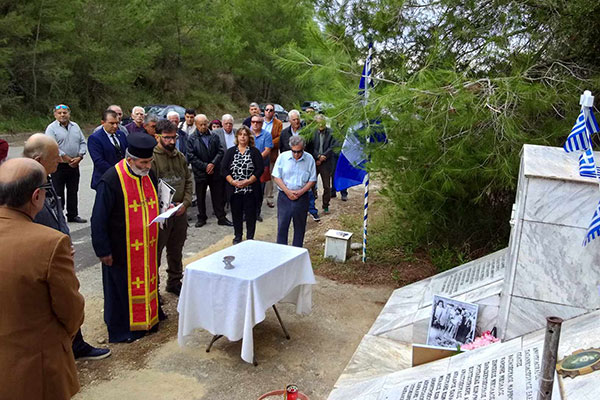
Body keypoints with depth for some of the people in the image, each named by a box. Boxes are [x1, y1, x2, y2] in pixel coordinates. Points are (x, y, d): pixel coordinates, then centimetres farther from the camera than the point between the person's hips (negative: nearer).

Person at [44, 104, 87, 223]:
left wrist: (79, 157, -8)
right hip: (58, 165, -5)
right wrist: (68, 159, -16)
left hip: (74, 165, 5)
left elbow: (82, 142, 8)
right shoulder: (51, 128, -5)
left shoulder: (75, 126, 11)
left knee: (73, 191, 12)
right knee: (58, 192, 0)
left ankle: (73, 215, 22)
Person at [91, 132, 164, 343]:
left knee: (147, 281, 19)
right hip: (121, 249, -6)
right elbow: (99, 219, -16)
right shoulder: (111, 180, -21)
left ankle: (148, 318, 38)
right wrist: (103, 250, -14)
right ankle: (121, 329, 26)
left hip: (146, 246, 7)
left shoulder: (149, 175, 0)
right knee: (122, 286, 9)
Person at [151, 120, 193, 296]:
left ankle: (174, 281, 37)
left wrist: (185, 203, -1)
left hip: (180, 212, 6)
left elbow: (188, 181, 13)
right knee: (155, 251, 3)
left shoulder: (180, 156, 9)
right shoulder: (151, 157, -12)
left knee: (176, 250, 20)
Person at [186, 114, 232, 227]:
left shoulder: (214, 137, 4)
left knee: (218, 196, 7)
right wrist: (205, 166, -14)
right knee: (200, 197, 10)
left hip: (215, 171, 2)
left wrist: (213, 163, -13)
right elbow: (191, 157, -9)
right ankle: (201, 218, 23)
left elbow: (220, 151, 1)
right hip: (200, 173, -1)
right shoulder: (192, 139, -5)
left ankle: (221, 217, 16)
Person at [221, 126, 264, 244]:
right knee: (236, 213, 10)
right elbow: (224, 169, 2)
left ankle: (250, 237, 17)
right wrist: (233, 182, -12)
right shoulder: (230, 152, 7)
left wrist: (248, 181, -15)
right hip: (234, 189, 2)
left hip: (250, 189, -2)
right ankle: (237, 237, 26)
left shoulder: (254, 152, 2)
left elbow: (259, 169, -5)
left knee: (250, 213, 4)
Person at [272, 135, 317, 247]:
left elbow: (312, 180, 1)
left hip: (302, 197, 1)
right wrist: (288, 191, -12)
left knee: (299, 226, 9)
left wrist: (300, 192, -12)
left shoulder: (309, 159, -3)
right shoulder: (282, 157, -3)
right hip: (284, 196, 0)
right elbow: (276, 177, -2)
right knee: (282, 225, 1)